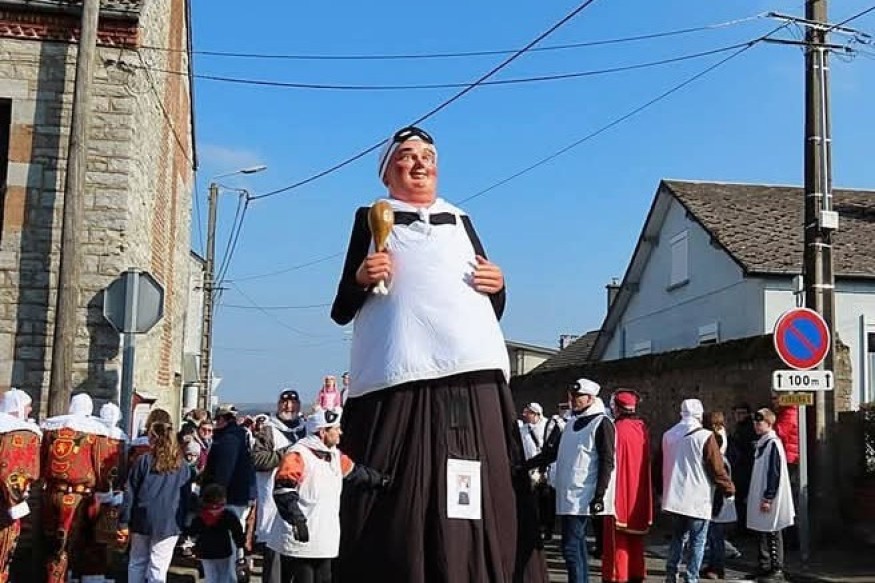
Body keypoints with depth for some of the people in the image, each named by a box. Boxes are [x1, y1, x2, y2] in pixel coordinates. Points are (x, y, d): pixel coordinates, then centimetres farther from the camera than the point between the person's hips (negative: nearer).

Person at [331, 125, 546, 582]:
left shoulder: (460, 221, 25)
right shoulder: (371, 219, 17)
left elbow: (494, 310, 26)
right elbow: (341, 312, 12)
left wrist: (498, 285, 4)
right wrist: (361, 278, -7)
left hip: (472, 376, 3)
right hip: (398, 380, -2)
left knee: (478, 503, -3)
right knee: (398, 507, -7)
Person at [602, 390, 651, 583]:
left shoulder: (617, 428, -15)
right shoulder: (642, 428, 3)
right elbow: (646, 463, 8)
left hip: (620, 493, -6)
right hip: (639, 494, 6)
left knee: (618, 538, 0)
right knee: (635, 540, 15)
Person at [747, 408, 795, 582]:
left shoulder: (773, 443, -14)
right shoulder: (762, 443, 14)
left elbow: (775, 474, -19)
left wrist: (768, 498, -19)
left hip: (769, 500, -9)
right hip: (760, 498, 9)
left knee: (773, 535, -2)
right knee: (762, 533, 13)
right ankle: (765, 568, 21)